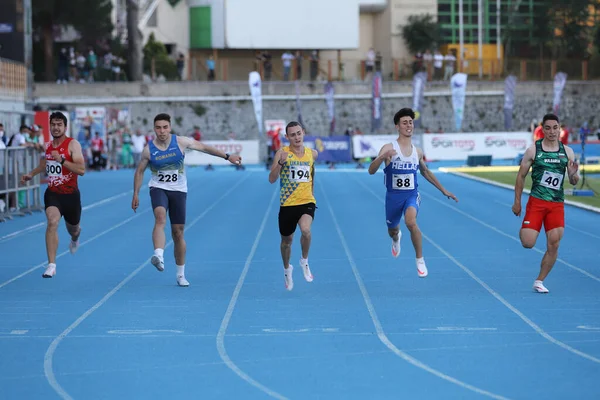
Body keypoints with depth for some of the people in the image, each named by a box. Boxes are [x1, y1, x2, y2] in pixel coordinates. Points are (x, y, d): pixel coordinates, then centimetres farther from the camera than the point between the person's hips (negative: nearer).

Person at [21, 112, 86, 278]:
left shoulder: (73, 145, -14)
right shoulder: (47, 146, 3)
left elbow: (81, 170, -24)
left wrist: (61, 160, -32)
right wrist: (31, 174, 8)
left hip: (71, 194, -2)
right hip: (52, 193, 2)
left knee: (72, 229, 19)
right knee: (52, 222, -23)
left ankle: (76, 235, 61)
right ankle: (51, 265, -24)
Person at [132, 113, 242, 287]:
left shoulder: (181, 142, -6)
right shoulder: (149, 149, -5)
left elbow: (204, 147, 3)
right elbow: (140, 171, 6)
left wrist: (227, 156, 3)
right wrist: (136, 194, 3)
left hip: (178, 190, 1)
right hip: (158, 188, -1)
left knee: (178, 233, 4)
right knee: (160, 217, -33)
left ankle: (181, 275, 16)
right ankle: (159, 256, -51)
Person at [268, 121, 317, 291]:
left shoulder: (312, 153, 3)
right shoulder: (282, 153, -7)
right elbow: (272, 179, -16)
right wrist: (280, 162, -30)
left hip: (307, 202, 0)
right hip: (287, 204, 0)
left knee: (306, 230, -28)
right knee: (287, 240, 14)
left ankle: (305, 261, -3)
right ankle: (287, 268, 43)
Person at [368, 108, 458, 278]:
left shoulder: (417, 151, 1)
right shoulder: (389, 148, -12)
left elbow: (425, 172, 20)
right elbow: (371, 171, -21)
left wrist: (443, 190, 22)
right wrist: (382, 157, -41)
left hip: (412, 194, 0)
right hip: (393, 195, 0)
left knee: (411, 222, -30)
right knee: (392, 231, 20)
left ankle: (420, 260, -12)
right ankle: (396, 238, 62)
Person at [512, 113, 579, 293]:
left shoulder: (567, 152, 5)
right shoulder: (533, 150, -3)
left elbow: (573, 182, 9)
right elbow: (521, 176, 4)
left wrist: (573, 174, -15)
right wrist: (517, 202, 2)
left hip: (557, 204, 3)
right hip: (536, 202, -3)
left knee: (553, 245, -4)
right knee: (528, 243, -12)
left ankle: (539, 282, 10)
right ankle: (524, 229, 26)